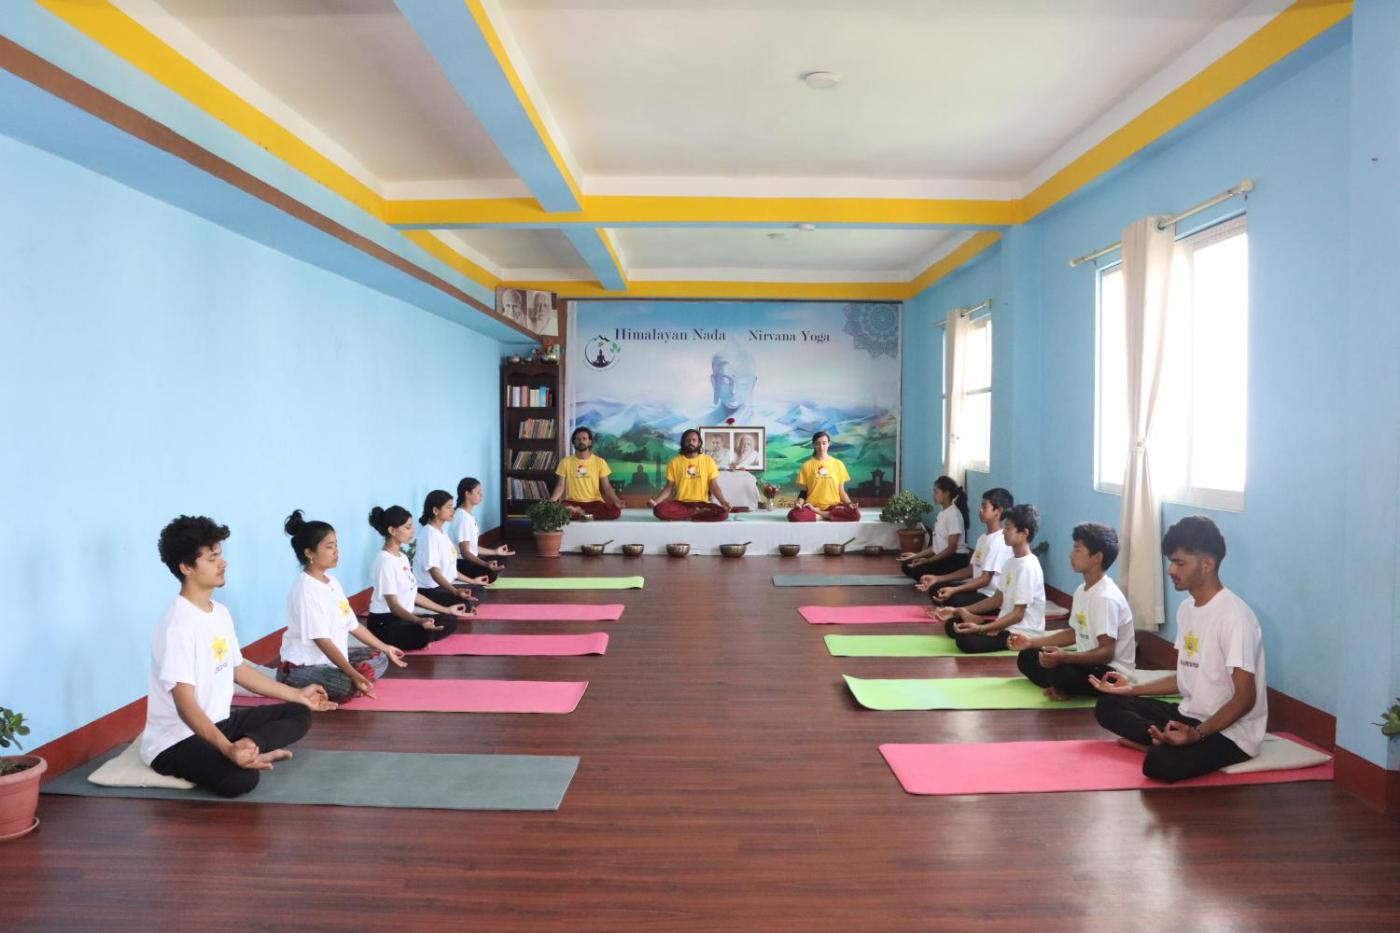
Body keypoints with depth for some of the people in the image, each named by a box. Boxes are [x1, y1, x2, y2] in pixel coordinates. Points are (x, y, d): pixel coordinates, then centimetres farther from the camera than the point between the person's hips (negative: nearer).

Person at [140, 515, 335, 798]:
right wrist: (227, 749, -44)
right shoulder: (177, 626, -24)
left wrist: (297, 694, 23)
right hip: (176, 738, -10)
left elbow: (238, 669, 19)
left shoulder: (219, 612, 6)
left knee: (299, 714, 7)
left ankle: (247, 748, -12)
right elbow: (186, 707, -30)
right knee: (241, 778, -38)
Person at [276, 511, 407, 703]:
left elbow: (353, 625, 15)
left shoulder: (331, 581, 7)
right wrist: (354, 675, -31)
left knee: (378, 658, 12)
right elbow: (323, 641, -26)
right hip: (300, 667, -10)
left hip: (330, 658, 10)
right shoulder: (305, 589, -21)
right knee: (346, 686, -34)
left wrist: (385, 648, 19)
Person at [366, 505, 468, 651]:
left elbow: (413, 594, 16)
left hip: (403, 617, 10)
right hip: (384, 624, -10)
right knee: (425, 634, -35)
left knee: (450, 621, 10)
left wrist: (447, 610, 21)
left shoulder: (402, 557, 10)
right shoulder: (385, 561, -19)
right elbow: (394, 605, -25)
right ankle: (390, 646, -10)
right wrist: (419, 621, -43)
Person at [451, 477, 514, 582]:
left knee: (501, 560, 20)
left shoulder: (468, 515, 10)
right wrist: (486, 564, -40)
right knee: (491, 573, -29)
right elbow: (465, 552, -26)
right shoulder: (463, 518, -21)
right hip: (459, 564, -10)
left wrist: (495, 552, 23)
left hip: (467, 559, 10)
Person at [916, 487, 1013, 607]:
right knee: (935, 589, 7)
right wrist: (937, 578, 10)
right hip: (978, 589, 10)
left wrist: (954, 590, -32)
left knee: (953, 599, -31)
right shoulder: (983, 537, 13)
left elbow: (985, 579, -21)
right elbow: (971, 570, 15)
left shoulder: (999, 541, -18)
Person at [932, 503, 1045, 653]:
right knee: (951, 625, 6)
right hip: (1006, 624, 9)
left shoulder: (1028, 567, -20)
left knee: (966, 641, -29)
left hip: (1023, 632, -9)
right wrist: (958, 611, 9)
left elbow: (1018, 614, -22)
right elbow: (998, 600, 14)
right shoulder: (1010, 562, 9)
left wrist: (980, 628, -29)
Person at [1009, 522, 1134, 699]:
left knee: (1062, 672, -38)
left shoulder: (1106, 598, -23)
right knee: (1026, 657, 7)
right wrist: (1032, 641, 12)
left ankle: (1067, 688, -6)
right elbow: (1075, 633, 18)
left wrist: (1065, 657, -42)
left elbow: (1106, 653, -27)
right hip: (1087, 661, 10)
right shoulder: (1081, 590, 7)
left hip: (1111, 673, -10)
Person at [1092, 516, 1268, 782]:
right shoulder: (1186, 609, 8)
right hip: (1190, 716, 10)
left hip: (1231, 732, -9)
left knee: (1160, 763, -36)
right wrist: (1133, 688, 10)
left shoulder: (1234, 617, -20)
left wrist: (1198, 734, -32)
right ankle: (1167, 741, -13)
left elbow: (1245, 698, -22)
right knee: (1108, 706, 2)